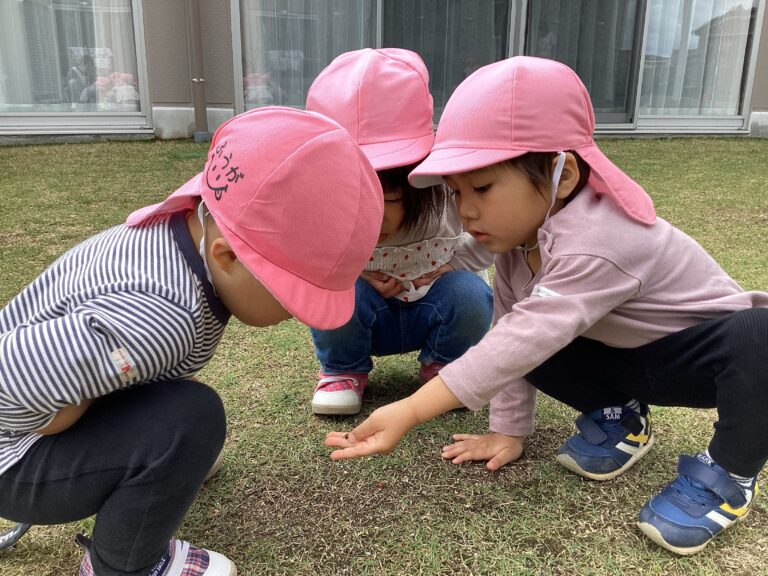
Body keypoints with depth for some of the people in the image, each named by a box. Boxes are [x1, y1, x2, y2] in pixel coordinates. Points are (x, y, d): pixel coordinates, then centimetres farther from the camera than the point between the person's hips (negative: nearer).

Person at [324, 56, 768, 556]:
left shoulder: (595, 246, -38)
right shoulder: (523, 229, -11)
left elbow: (523, 341, -46)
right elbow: (511, 333, -7)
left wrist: (409, 413, -49)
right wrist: (509, 430, -7)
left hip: (712, 351, -6)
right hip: (627, 357, 7)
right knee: (535, 353, -13)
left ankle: (726, 473, -12)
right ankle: (619, 417, 10)